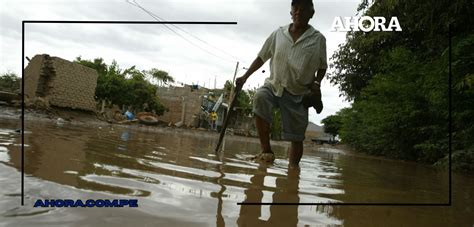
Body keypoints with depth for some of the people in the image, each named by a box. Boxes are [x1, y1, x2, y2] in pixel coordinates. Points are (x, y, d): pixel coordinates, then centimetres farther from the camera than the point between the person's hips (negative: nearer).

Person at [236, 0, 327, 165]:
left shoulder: (318, 39, 2)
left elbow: (322, 66, 12)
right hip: (274, 85, 0)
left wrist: (317, 83, -7)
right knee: (260, 97, -32)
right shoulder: (278, 34, 5)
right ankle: (266, 151, -25)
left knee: (296, 138, -4)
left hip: (298, 95, 0)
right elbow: (261, 57, 11)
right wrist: (245, 76, 4)